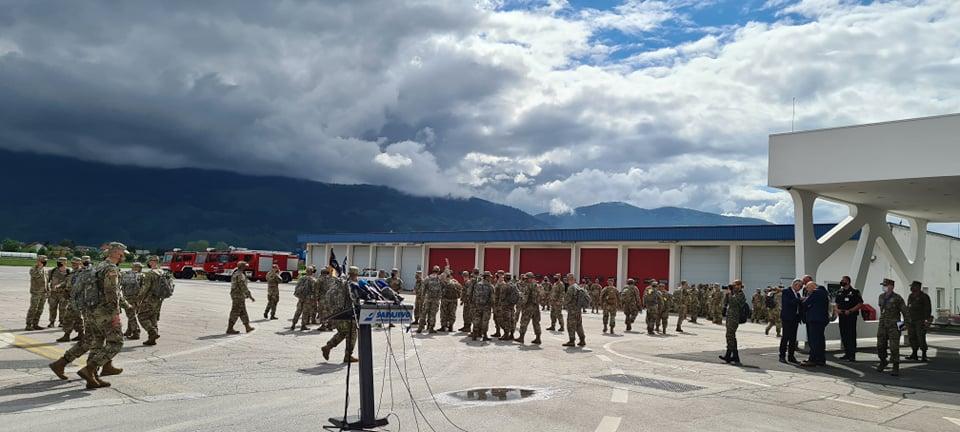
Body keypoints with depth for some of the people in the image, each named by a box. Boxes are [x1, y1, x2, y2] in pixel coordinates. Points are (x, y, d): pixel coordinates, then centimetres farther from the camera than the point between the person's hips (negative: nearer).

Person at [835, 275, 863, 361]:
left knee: (851, 335, -8)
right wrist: (837, 309, 1)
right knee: (843, 335, 9)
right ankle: (847, 353, 18)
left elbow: (860, 304, -9)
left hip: (851, 316, -7)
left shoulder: (854, 292, -5)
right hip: (842, 316, 7)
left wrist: (850, 311, -17)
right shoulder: (839, 292, 14)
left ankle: (852, 355, -5)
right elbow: (837, 304, 22)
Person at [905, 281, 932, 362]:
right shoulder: (910, 296, 12)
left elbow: (928, 309, -12)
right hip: (911, 321, 7)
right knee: (912, 338, 8)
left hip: (921, 321, -7)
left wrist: (926, 320, -18)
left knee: (921, 338, -7)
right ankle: (914, 355, 16)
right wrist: (906, 320, 15)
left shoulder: (924, 296, -8)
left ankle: (924, 356, -1)